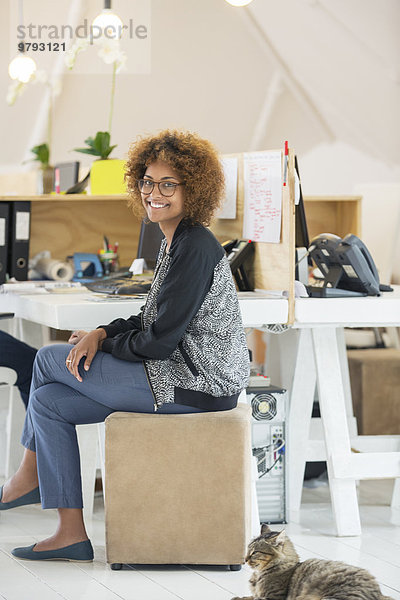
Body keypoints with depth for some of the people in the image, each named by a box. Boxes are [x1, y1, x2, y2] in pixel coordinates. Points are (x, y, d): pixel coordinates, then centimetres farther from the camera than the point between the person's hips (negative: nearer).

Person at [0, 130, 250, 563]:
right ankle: (71, 534, 10)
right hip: (183, 373, 10)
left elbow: (160, 340, -20)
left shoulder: (195, 247, -19)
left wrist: (105, 343, -3)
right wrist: (102, 333, 2)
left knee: (49, 360, 0)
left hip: (196, 384, -10)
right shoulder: (174, 240, 13)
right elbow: (155, 318, 18)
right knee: (50, 400, 7)